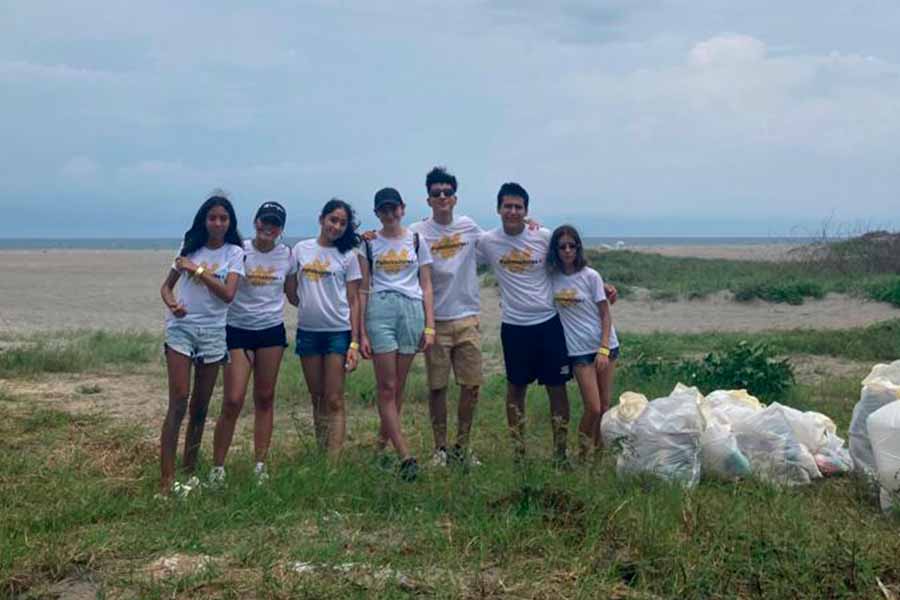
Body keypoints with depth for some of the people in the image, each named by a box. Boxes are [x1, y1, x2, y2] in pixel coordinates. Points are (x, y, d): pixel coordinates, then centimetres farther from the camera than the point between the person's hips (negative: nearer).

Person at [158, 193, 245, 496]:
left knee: (201, 404, 7)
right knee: (179, 401, -11)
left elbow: (228, 293, -10)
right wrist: (171, 303, -9)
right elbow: (167, 285, 12)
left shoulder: (234, 253, 3)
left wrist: (197, 269, -13)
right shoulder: (190, 247, 7)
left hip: (213, 331, 1)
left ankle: (189, 470, 18)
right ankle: (166, 477, -12)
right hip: (181, 327, -1)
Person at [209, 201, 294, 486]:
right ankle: (217, 466, 4)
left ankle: (260, 465, 14)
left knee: (265, 399, 6)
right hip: (239, 330, -3)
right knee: (233, 401, -7)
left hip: (272, 331, 3)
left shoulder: (287, 255, 4)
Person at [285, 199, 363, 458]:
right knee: (317, 398, 10)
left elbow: (353, 301, 0)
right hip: (307, 330, 3)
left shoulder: (347, 256, 1)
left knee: (334, 400, -6)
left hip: (338, 332, -3)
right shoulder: (301, 249, 6)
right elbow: (291, 292, 13)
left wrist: (354, 343, -5)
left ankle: (334, 461, -7)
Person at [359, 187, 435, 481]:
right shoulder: (369, 244, 8)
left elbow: (426, 286, 10)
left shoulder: (417, 242, 11)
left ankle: (381, 445, 19)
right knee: (387, 388, -7)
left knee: (397, 387, 5)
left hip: (412, 310, 1)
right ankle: (405, 457, -8)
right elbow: (363, 289, 7)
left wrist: (430, 326, 2)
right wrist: (362, 333, 1)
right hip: (379, 311, -1)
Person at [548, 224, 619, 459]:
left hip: (604, 345, 0)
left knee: (604, 406, 4)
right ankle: (584, 453, 15)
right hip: (579, 350, 0)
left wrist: (603, 349, -11)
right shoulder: (551, 277, 0)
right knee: (593, 409, -7)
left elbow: (605, 314, -3)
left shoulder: (590, 276, -5)